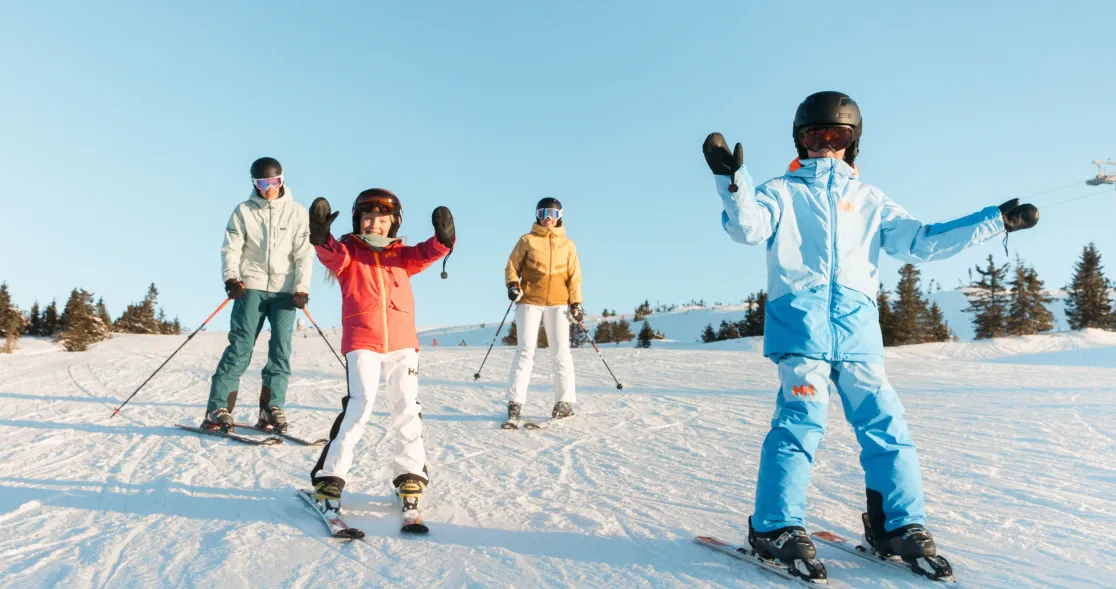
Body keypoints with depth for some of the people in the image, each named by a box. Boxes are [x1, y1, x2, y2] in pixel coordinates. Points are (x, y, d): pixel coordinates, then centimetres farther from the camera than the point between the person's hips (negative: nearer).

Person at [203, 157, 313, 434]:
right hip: (251, 286, -1)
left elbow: (304, 253, 2)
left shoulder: (297, 212, 8)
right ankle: (218, 410, -5)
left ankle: (271, 410, 1)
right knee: (240, 346, -7)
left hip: (285, 289, 1)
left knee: (281, 348, -5)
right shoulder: (244, 211, 8)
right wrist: (231, 279, -14)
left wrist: (302, 288, -9)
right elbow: (231, 249, 3)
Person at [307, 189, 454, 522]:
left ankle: (410, 476, 18)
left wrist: (443, 239, -27)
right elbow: (333, 256, -16)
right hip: (362, 342, -3)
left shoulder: (401, 255, 14)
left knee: (406, 409, 5)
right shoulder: (347, 253, 7)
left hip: (402, 342, 3)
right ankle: (329, 477, -1)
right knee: (359, 405, -13)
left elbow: (424, 255, -6)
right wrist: (322, 238, -38)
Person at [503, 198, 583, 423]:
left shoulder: (567, 244, 13)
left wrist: (576, 303, 0)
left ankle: (565, 401, 2)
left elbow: (574, 276, 10)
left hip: (558, 303, 1)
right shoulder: (527, 240, 8)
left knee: (561, 351, -4)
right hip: (530, 301, -1)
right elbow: (512, 266, 8)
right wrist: (512, 284, -12)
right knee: (526, 350, -4)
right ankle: (515, 401, -1)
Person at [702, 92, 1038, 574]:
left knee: (883, 421, 0)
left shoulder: (869, 200, 24)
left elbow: (920, 242, 18)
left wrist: (997, 220, 16)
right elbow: (748, 227, -5)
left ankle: (899, 523, 16)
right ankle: (775, 526, -5)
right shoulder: (781, 192, 15)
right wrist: (732, 181, -22)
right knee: (802, 418, -14)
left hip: (857, 326, 4)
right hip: (800, 321, -4)